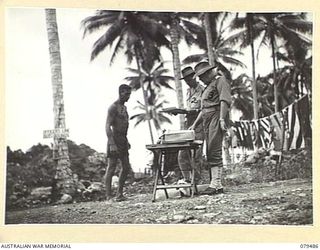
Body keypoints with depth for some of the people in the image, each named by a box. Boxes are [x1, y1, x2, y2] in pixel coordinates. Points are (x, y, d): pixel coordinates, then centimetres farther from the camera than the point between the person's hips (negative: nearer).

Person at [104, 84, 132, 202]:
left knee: (126, 168, 8)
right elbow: (108, 126, -18)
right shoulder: (113, 107, -11)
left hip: (123, 141, 9)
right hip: (114, 140, -9)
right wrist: (112, 144, -25)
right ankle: (109, 196, -8)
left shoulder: (124, 107, 18)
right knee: (111, 168, -8)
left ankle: (119, 194, 14)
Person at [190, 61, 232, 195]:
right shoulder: (209, 86, 30)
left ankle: (215, 184, -19)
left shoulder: (220, 80, 1)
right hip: (207, 120, 10)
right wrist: (194, 124, 24)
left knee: (214, 151, -16)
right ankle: (218, 185, 6)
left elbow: (225, 101, -12)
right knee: (210, 153, 5)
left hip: (217, 117, -10)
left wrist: (222, 119, -22)